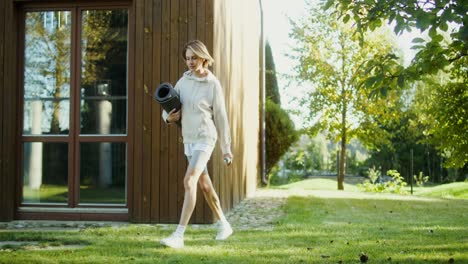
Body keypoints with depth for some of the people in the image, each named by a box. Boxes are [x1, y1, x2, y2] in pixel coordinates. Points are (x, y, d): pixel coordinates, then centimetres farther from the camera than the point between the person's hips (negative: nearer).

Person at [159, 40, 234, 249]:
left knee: (189, 181, -20)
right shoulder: (184, 81, 6)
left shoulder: (213, 84, -8)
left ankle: (179, 235, -22)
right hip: (188, 139, 7)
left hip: (205, 138, -7)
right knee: (204, 185, 15)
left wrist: (226, 148, 0)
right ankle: (224, 225, 32)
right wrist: (168, 117, -16)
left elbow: (221, 117, -4)